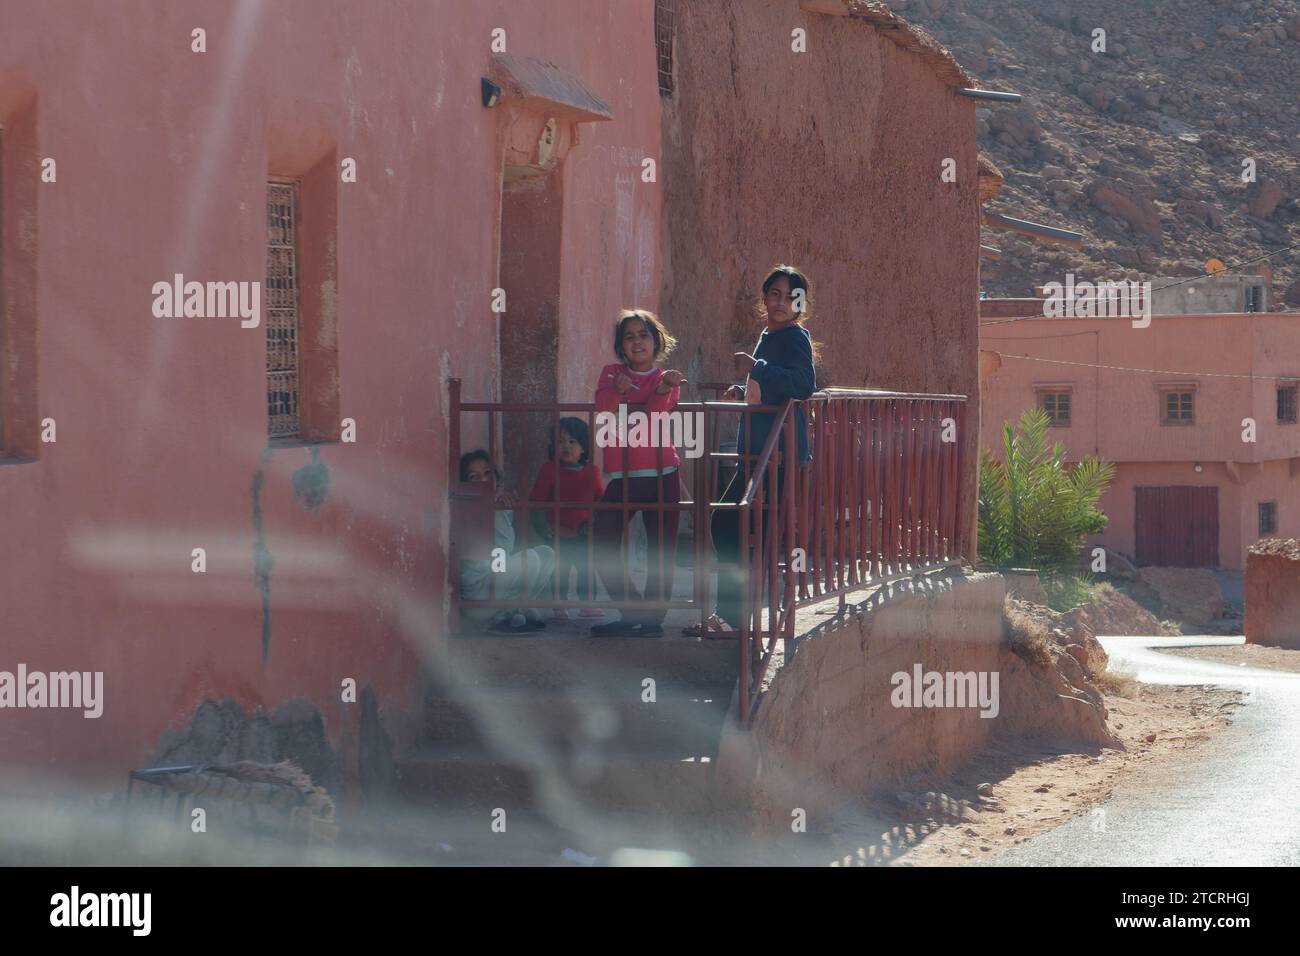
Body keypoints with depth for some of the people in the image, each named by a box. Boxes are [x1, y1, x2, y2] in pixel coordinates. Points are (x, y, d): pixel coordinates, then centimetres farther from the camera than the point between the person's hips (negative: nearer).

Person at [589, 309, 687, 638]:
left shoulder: (665, 379, 7)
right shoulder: (611, 374, 11)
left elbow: (655, 414, -13)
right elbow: (602, 407, -10)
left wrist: (665, 389, -33)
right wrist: (618, 391, -31)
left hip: (660, 475, -2)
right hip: (620, 476, 2)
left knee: (661, 549, -3)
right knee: (604, 545, -4)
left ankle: (653, 617, 5)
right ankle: (632, 612, 9)